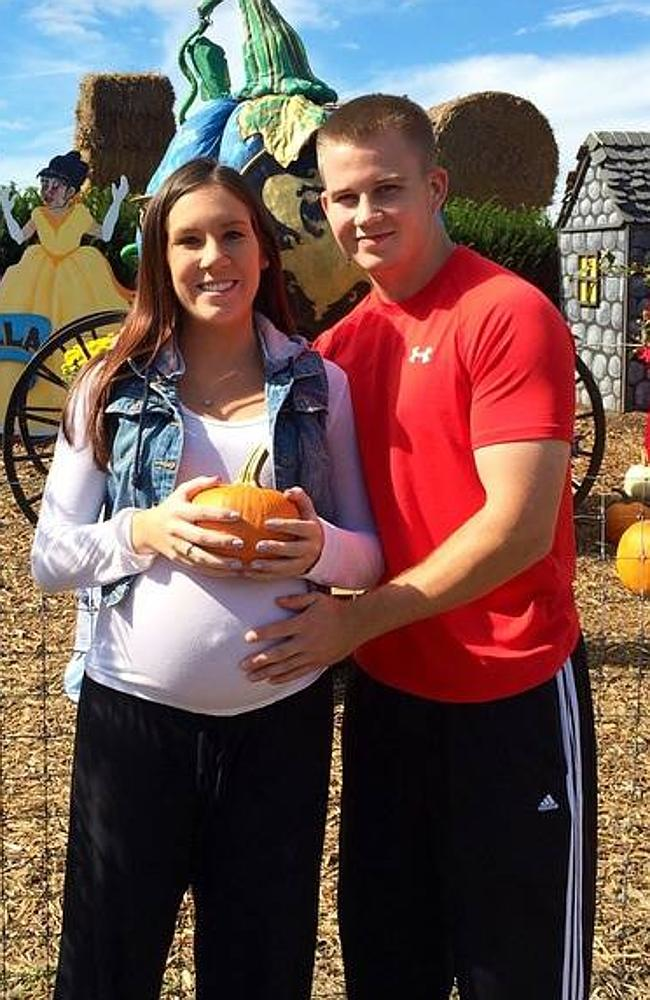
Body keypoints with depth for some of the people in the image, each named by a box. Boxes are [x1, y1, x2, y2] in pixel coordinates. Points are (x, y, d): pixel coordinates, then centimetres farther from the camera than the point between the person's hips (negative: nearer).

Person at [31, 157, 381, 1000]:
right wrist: (145, 531, -19)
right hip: (133, 711, 0)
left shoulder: (320, 384, 2)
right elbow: (49, 555, 0)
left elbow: (371, 552, 5)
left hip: (281, 717, 1)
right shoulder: (113, 386, 0)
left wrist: (321, 548, -17)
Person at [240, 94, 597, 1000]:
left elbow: (518, 528, -20)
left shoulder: (509, 313, -14)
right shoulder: (346, 340, 6)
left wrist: (357, 620, -18)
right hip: (388, 689, 6)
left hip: (512, 697, -6)